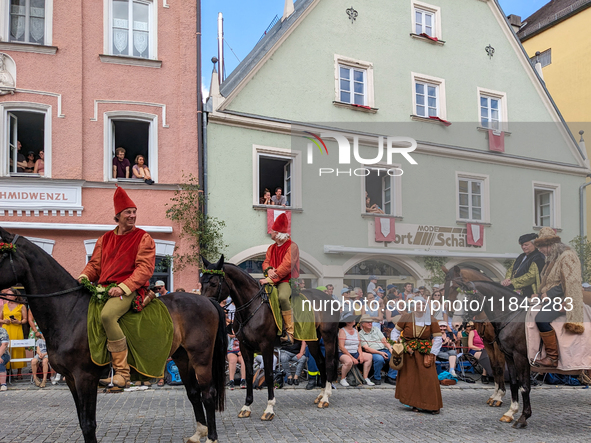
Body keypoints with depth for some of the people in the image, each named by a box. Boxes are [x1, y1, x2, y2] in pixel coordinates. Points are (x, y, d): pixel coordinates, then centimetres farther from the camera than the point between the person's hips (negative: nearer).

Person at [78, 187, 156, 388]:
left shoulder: (143, 238, 2)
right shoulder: (105, 239, 19)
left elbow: (145, 268, -7)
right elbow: (95, 264, 20)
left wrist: (123, 287, -20)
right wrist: (84, 277, -4)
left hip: (129, 290, -7)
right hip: (103, 288, 7)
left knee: (107, 315, -33)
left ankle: (122, 372, -28)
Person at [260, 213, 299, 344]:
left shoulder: (292, 246, -9)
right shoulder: (271, 248, 17)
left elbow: (286, 266, -18)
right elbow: (266, 262, 13)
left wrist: (271, 279, -25)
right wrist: (269, 270, -13)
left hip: (287, 280, -8)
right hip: (273, 280, 8)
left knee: (283, 296, -37)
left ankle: (290, 331, -29)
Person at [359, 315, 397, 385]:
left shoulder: (376, 329, 18)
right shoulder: (360, 334, 2)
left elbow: (384, 341, 13)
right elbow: (366, 348, -8)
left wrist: (390, 349, -7)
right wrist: (380, 353, -20)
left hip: (384, 350, 5)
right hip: (373, 353, -5)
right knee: (379, 359, -38)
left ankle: (390, 377, -10)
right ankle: (377, 378, -15)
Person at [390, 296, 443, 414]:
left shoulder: (431, 320, 0)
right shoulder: (406, 318, -1)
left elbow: (438, 339, 3)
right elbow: (396, 331, 8)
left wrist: (431, 354, -4)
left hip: (425, 353, 0)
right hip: (408, 353, 0)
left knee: (428, 378, -6)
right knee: (410, 379, 1)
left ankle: (432, 405, 4)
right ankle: (415, 404, 13)